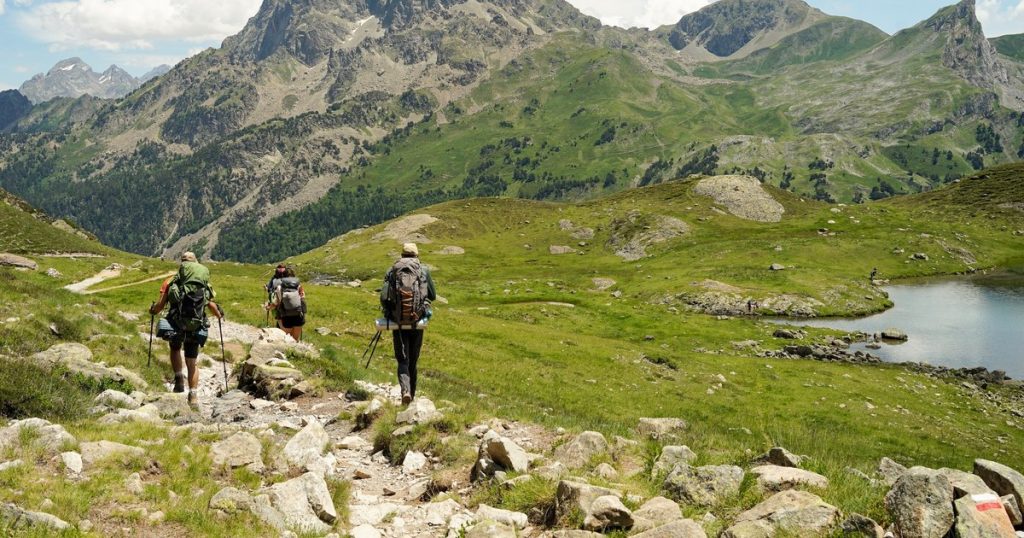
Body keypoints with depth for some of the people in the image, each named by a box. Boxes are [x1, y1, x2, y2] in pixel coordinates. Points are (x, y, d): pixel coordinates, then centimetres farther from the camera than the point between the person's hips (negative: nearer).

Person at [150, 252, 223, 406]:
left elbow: (160, 304, 0)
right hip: (196, 328, 1)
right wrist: (220, 315, 26)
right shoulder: (205, 284, 9)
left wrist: (152, 310, 22)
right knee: (192, 362, 13)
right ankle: (193, 396, 8)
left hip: (176, 325, -1)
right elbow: (211, 305, 6)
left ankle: (179, 380, 12)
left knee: (175, 349, 28)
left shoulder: (171, 282, 4)